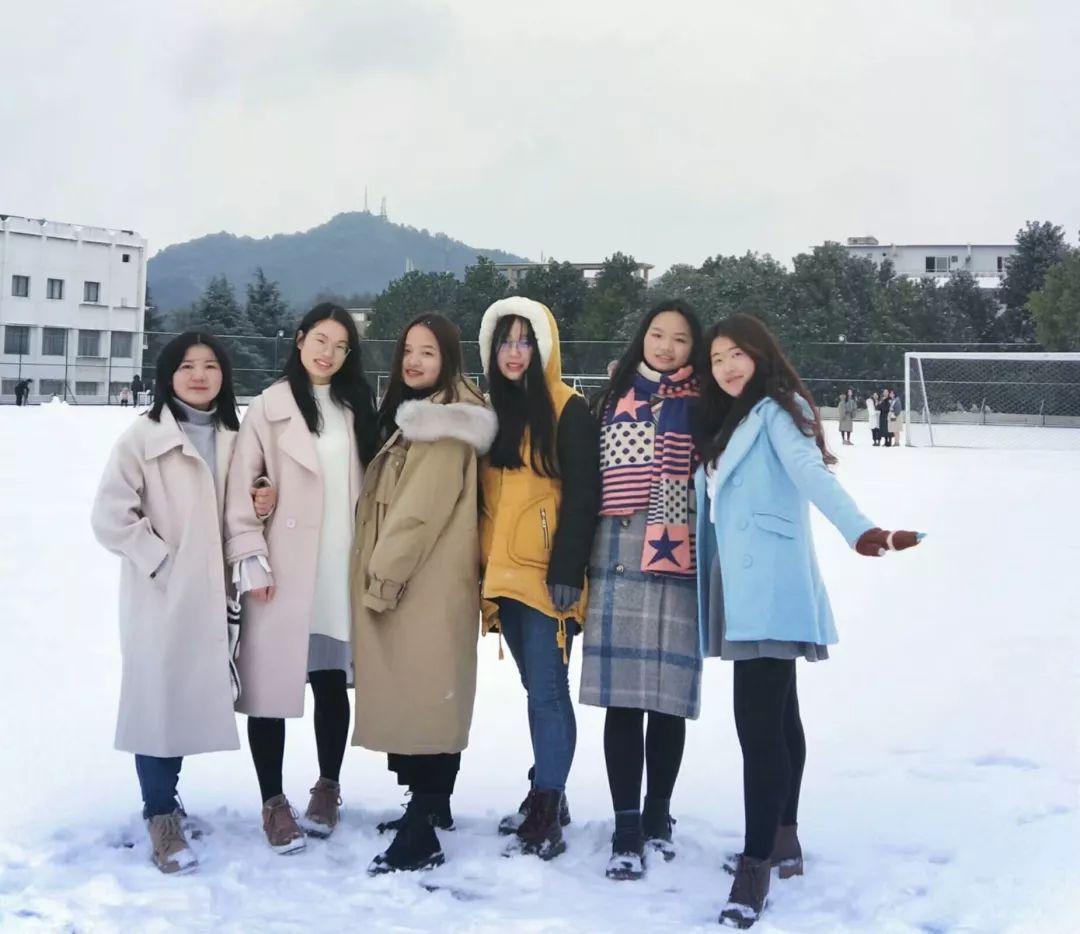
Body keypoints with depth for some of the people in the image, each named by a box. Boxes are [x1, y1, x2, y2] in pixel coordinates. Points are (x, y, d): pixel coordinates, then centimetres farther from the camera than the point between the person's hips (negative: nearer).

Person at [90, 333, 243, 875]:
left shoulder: (233, 438, 10)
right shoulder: (145, 437, -6)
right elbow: (111, 516, -11)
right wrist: (161, 561, -13)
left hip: (212, 598, 5)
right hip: (160, 598, -5)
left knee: (189, 701, 12)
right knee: (158, 701, -1)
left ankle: (164, 801, 29)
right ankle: (162, 816, 11)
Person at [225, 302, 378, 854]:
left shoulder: (356, 408, 13)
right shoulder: (271, 407, 0)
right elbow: (240, 487, -5)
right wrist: (250, 559, -11)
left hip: (341, 569, 4)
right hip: (284, 570, -3)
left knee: (331, 680, 10)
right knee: (272, 681, -1)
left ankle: (328, 787, 27)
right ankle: (273, 801, 11)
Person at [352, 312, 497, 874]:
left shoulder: (443, 424, -13)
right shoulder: (412, 416, 19)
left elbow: (419, 510, -19)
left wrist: (380, 580, -15)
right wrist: (379, 575, 13)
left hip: (424, 585, -10)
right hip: (413, 582, 10)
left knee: (419, 699, -10)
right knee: (425, 699, 16)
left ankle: (420, 834, -8)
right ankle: (432, 805, 27)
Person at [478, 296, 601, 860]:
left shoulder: (567, 410, -5)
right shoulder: (493, 411, 15)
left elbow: (581, 496, -11)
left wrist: (566, 572, -17)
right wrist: (480, 567, 13)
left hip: (546, 574, -7)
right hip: (502, 574, 7)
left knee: (547, 691, -6)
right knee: (537, 688, 14)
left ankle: (546, 814, -3)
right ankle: (548, 796, 23)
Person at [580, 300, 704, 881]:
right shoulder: (614, 398, 15)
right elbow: (587, 479, 13)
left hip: (678, 561, -1)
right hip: (617, 560, 2)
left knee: (668, 695, 2)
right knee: (622, 696, -2)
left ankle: (658, 814, 20)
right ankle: (626, 828, 3)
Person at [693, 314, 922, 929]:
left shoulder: (777, 411, -6)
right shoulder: (729, 422, 21)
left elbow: (810, 472, -25)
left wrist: (860, 529, -39)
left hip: (771, 588, -9)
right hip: (744, 589, 9)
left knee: (758, 720, -13)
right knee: (776, 713, 15)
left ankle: (757, 864, -12)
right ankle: (784, 840, 25)